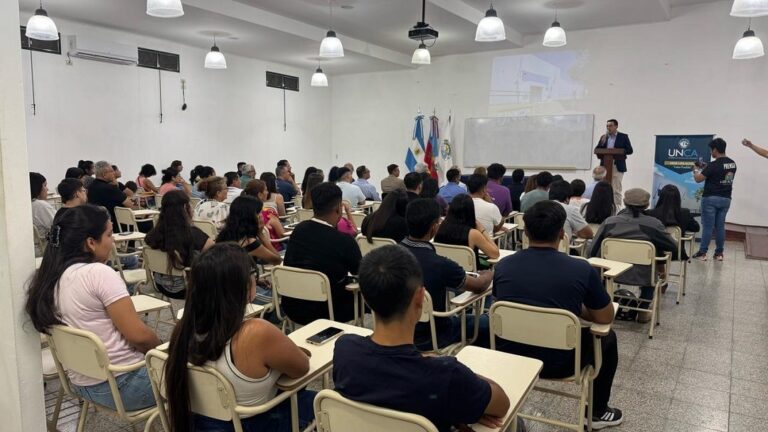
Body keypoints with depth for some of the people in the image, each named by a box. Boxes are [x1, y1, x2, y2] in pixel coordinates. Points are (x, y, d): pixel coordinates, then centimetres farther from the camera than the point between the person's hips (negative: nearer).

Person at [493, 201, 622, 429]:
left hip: (509, 357, 3)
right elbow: (606, 318, -3)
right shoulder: (582, 270, -16)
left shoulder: (503, 266, -7)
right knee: (607, 338, 25)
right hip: (559, 363, -3)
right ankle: (598, 412, 39)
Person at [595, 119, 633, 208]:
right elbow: (597, 149, 11)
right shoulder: (603, 137, 13)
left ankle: (617, 208, -1)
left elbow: (630, 150, -1)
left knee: (616, 190, -5)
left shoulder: (623, 137, 3)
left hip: (617, 167, -4)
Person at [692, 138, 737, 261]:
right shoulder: (732, 164, 7)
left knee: (707, 226, -2)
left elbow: (698, 179, -13)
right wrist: (705, 169, 21)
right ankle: (719, 253, 13)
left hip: (711, 199, -6)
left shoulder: (714, 165, -16)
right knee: (720, 226, 10)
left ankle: (702, 253, 2)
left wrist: (696, 170, 7)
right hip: (725, 199, 6)